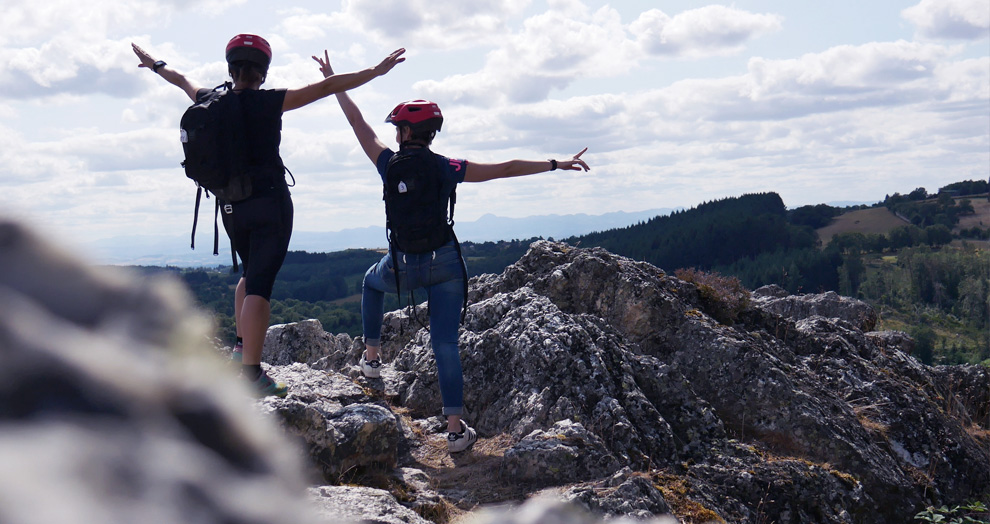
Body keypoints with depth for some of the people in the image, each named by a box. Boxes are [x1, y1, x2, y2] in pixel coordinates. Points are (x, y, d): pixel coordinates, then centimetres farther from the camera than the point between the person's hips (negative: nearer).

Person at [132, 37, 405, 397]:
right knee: (260, 284, -9)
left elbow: (182, 80, 26)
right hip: (270, 202, -6)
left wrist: (155, 65, 46)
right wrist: (376, 71, -11)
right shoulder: (269, 102, -10)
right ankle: (251, 373, -14)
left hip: (231, 205, 6)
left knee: (250, 273, 27)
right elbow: (327, 87, -13)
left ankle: (242, 346, 23)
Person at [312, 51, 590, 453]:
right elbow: (505, 169, -4)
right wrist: (556, 165, 3)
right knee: (445, 343, 0)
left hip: (402, 266, 0)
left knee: (372, 283, 36)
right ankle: (455, 427, -4)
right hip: (445, 264, 0)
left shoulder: (389, 164, -7)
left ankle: (371, 356, 38)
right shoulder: (448, 169, -7)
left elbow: (359, 125, 6)